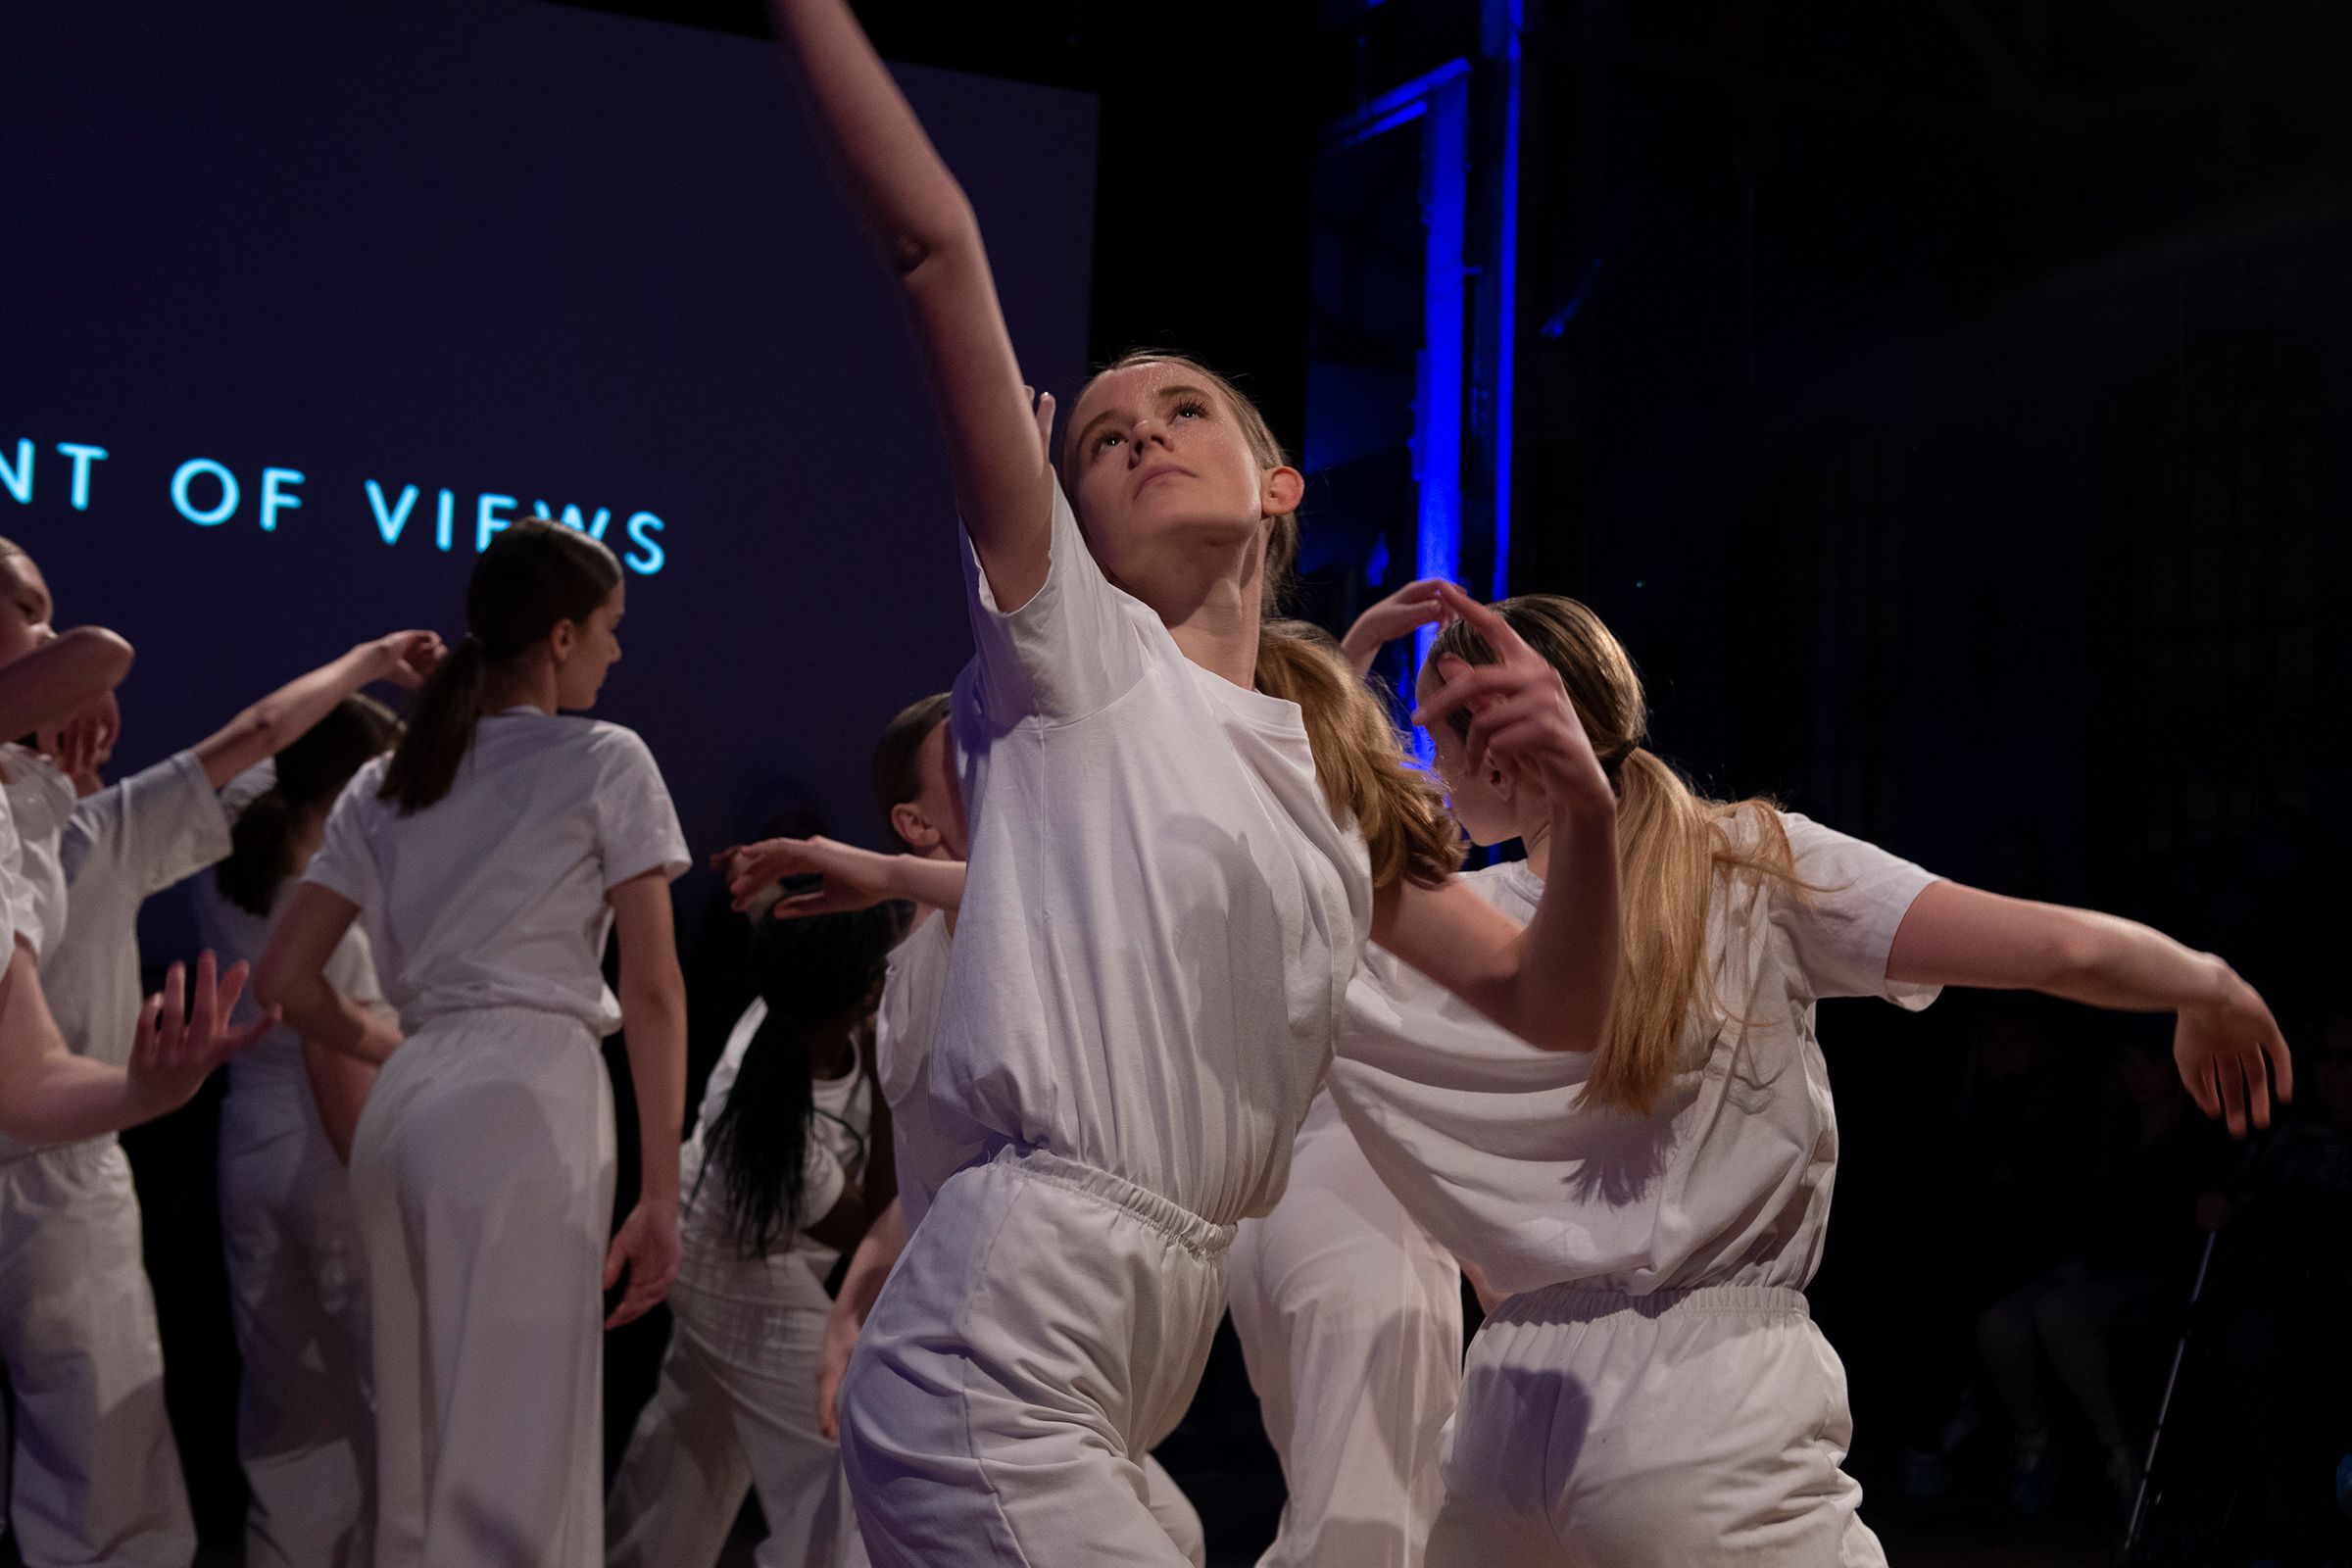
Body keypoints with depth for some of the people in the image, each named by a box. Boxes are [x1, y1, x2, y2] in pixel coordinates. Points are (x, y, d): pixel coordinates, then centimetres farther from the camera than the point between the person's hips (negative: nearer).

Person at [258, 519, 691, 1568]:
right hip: (527, 1098, -6)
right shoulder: (605, 762, 4)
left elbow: (287, 978, 15)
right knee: (512, 1447, -7)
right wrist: (660, 1192, 0)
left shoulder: (385, 784, 19)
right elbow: (653, 990, -2)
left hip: (402, 1108, 6)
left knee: (420, 1445, 11)